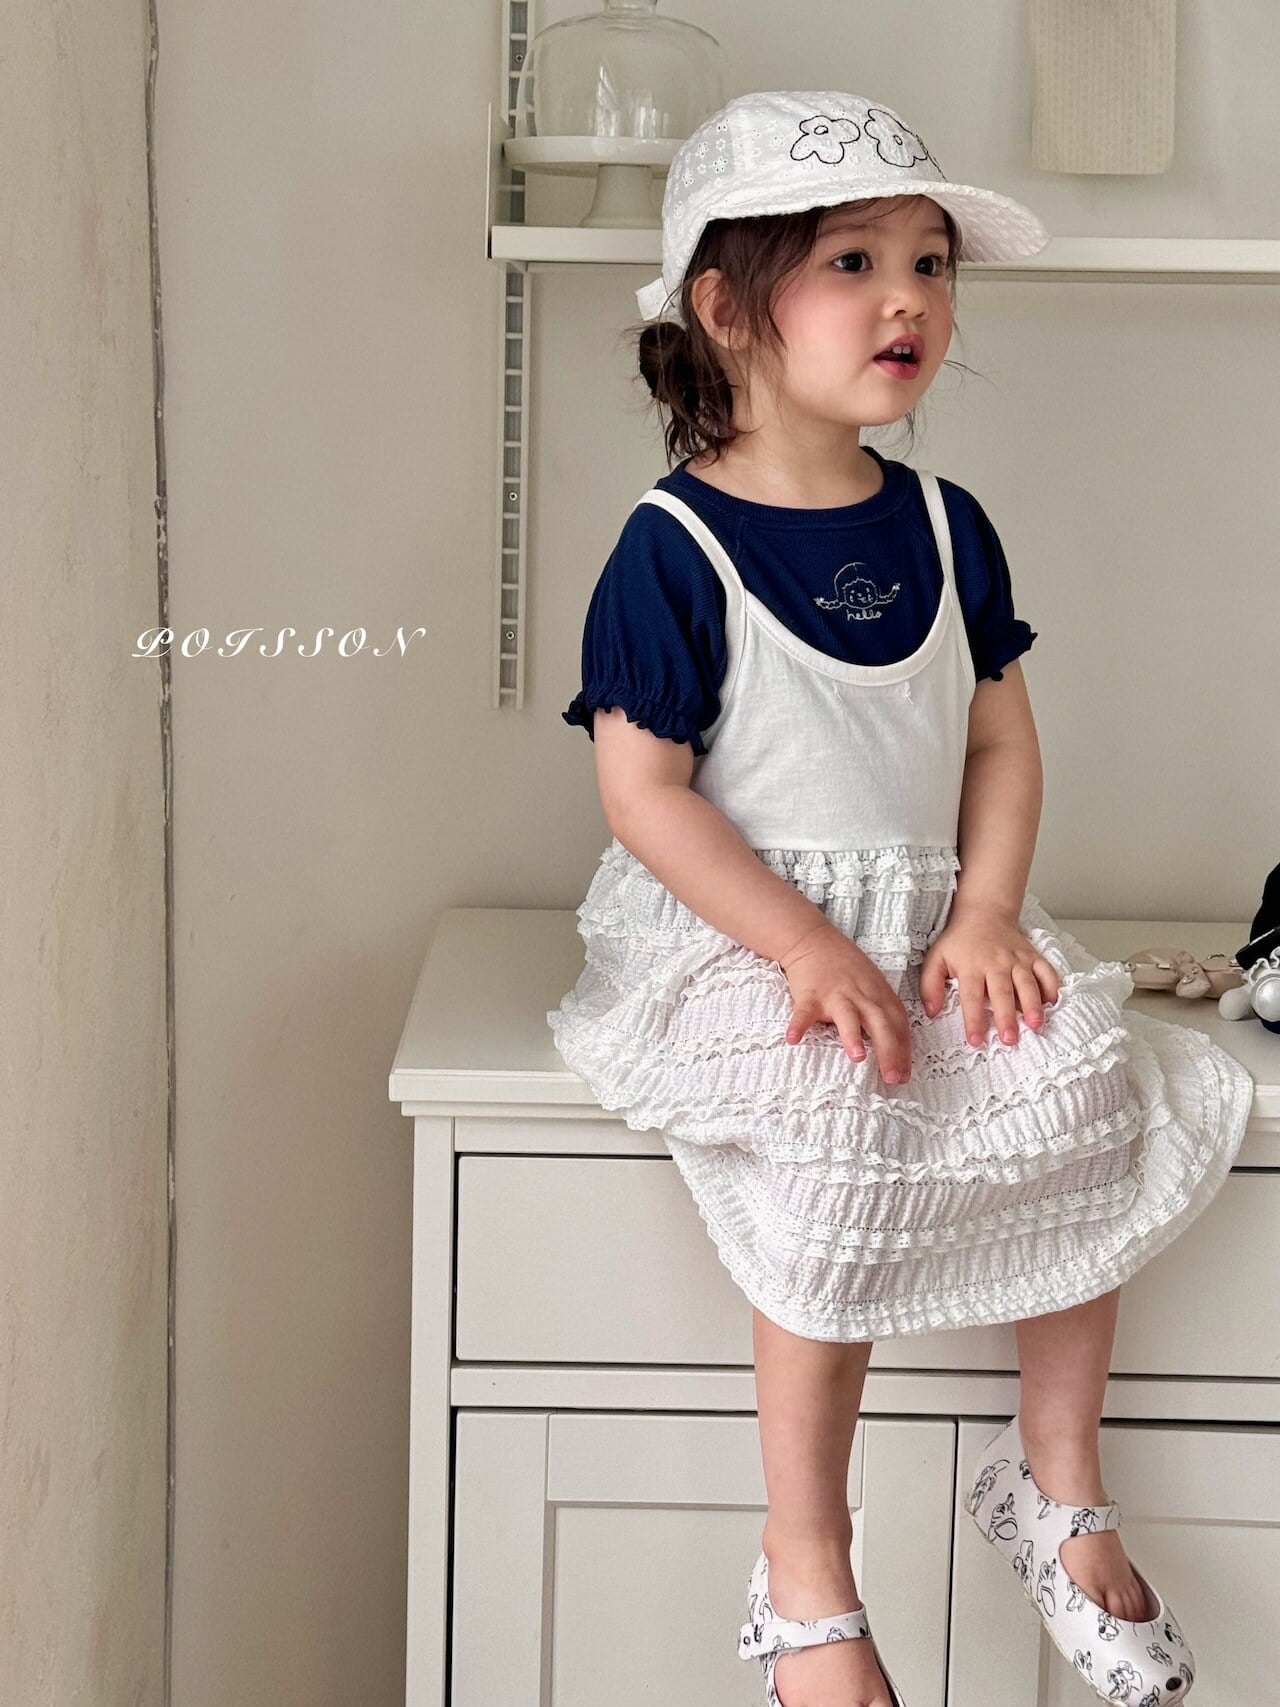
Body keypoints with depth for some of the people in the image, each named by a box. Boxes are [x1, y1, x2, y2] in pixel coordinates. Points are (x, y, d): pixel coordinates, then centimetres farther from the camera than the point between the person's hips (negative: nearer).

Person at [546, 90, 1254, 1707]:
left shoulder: (945, 526, 6)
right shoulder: (673, 550, -11)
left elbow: (1001, 737, 9)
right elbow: (642, 788, -14)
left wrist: (985, 917, -7)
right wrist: (810, 954, -21)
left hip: (926, 924, 6)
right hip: (739, 941, -6)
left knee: (1091, 1087, -14)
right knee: (846, 1143, -29)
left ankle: (1056, 1480, 8)